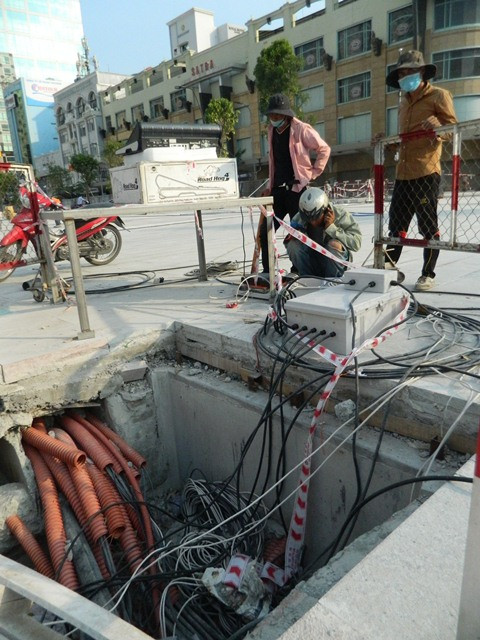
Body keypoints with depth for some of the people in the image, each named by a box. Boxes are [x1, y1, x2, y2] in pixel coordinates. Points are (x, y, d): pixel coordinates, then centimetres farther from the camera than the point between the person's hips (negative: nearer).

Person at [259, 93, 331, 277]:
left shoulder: (302, 129, -7)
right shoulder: (272, 130, 13)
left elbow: (324, 149, -1)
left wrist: (313, 173, -4)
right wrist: (270, 185, 16)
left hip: (297, 187, -6)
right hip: (277, 189, 7)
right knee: (265, 230, 2)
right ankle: (267, 270, 11)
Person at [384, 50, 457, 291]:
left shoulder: (438, 95, 3)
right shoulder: (403, 102, 24)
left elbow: (453, 127, -3)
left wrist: (437, 124, -22)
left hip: (426, 171, -7)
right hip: (403, 173, 7)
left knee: (428, 225, -4)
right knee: (396, 221, 8)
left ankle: (428, 275, 3)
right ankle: (389, 265, 15)